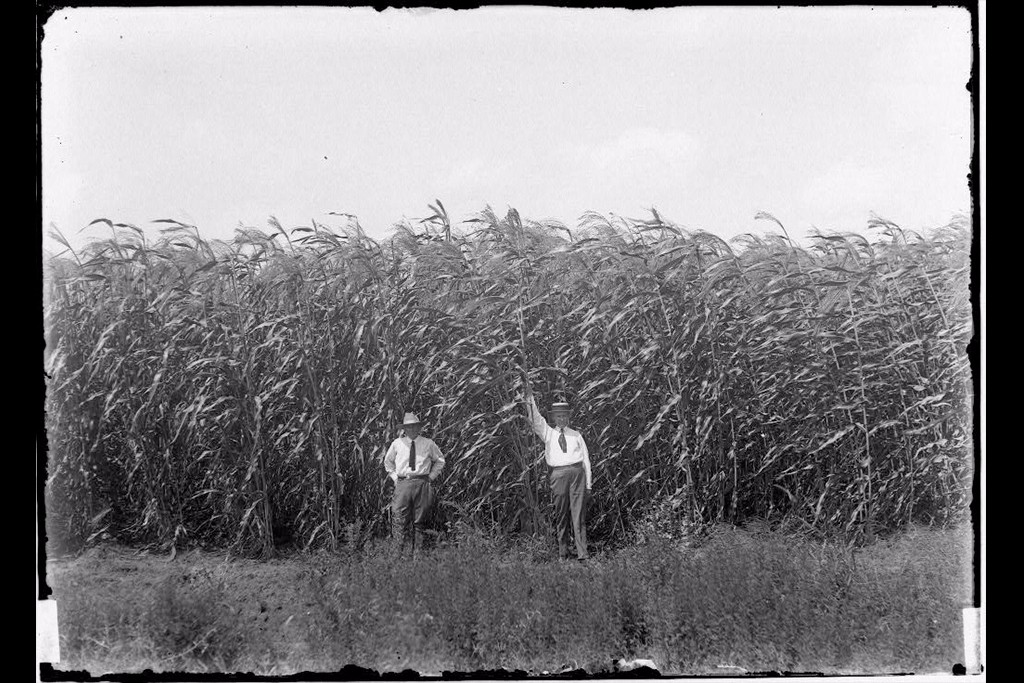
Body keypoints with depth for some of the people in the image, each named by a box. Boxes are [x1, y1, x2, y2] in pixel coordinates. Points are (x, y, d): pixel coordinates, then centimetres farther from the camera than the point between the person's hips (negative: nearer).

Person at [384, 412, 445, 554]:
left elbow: (440, 460, 21)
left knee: (419, 521, 2)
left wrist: (431, 476, 10)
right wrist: (394, 477, 12)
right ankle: (399, 550, -10)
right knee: (400, 519, -10)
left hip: (422, 483, 0)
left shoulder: (428, 444, 7)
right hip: (402, 483, 0)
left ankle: (417, 551, 6)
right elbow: (388, 461, 23)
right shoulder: (397, 443, 8)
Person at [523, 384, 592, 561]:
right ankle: (562, 553, 8)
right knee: (561, 515, 2)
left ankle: (582, 553, -8)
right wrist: (530, 400, -14)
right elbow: (535, 420, 0)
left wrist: (588, 484, 7)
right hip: (558, 473, 0)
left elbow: (586, 459, 14)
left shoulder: (576, 435, 16)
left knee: (578, 515, -4)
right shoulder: (548, 433, 15)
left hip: (577, 472, 0)